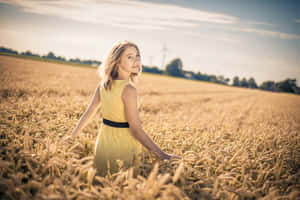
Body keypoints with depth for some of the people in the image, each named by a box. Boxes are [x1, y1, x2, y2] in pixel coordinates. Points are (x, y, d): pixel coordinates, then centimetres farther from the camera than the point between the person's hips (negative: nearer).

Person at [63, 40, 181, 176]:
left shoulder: (103, 84, 1)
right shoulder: (128, 89, -19)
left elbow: (88, 113, 8)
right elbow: (136, 130, -22)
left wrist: (71, 137, 21)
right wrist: (162, 155, -21)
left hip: (103, 143, 7)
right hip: (123, 146, -7)